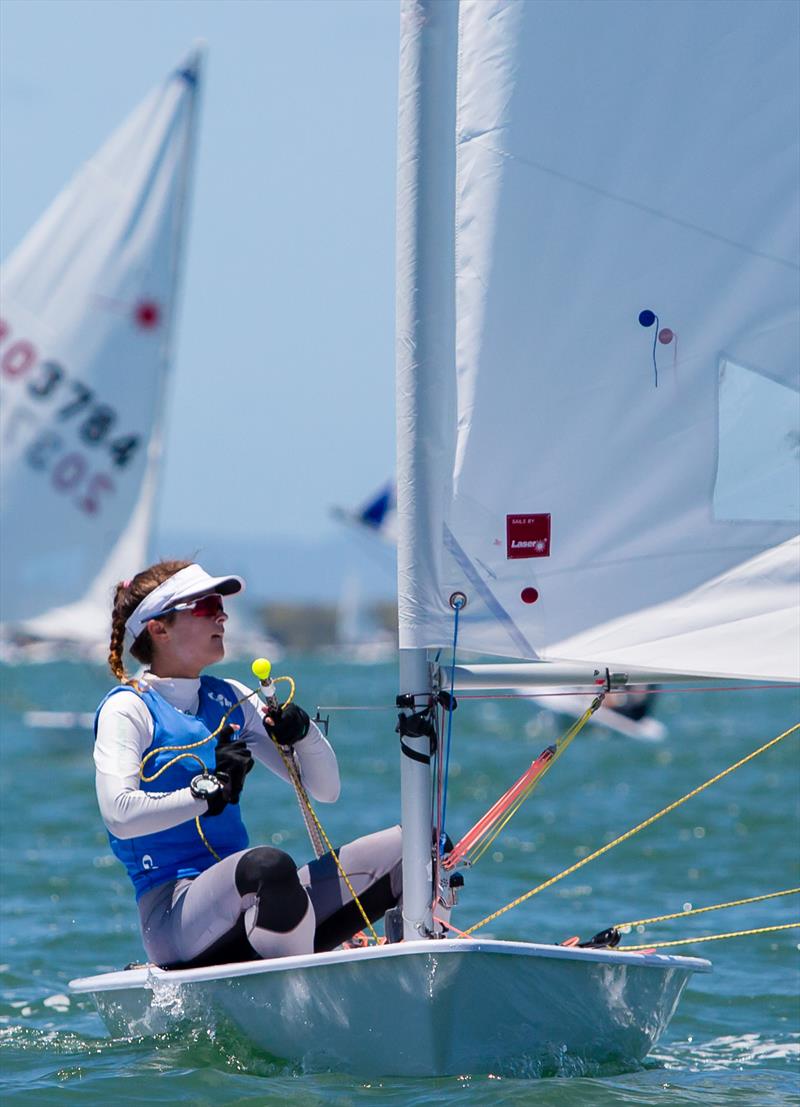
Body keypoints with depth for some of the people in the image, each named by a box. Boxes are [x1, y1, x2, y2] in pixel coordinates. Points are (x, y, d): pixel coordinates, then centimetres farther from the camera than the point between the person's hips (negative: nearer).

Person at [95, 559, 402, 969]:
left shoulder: (231, 699, 18)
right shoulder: (126, 708, 0)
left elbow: (326, 790, 19)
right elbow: (119, 815, -18)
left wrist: (304, 733, 0)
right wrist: (209, 792, -16)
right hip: (173, 913, -7)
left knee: (407, 848, -8)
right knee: (269, 864, -40)